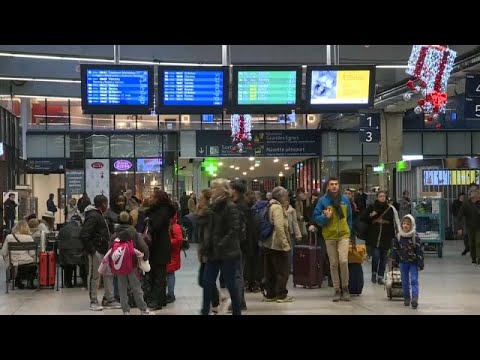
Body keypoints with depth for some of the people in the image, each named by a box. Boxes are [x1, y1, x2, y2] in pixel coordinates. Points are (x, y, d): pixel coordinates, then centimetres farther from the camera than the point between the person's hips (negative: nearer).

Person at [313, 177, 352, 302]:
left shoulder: (345, 200, 5)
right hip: (329, 236, 0)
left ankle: (345, 287, 2)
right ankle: (337, 290, 16)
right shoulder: (323, 201, -2)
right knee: (333, 264, 6)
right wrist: (325, 217, -19)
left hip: (343, 235, 0)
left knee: (343, 261, -14)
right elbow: (316, 217, -1)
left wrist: (349, 230, 13)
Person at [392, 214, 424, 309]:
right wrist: (395, 260, 9)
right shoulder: (398, 237, -2)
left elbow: (420, 250, -11)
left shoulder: (415, 237, -12)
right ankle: (406, 298, 22)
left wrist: (420, 263, -13)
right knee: (405, 281, 10)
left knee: (414, 280, -9)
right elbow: (395, 249, 8)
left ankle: (415, 298, -15)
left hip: (413, 263, -3)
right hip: (403, 262, 4)